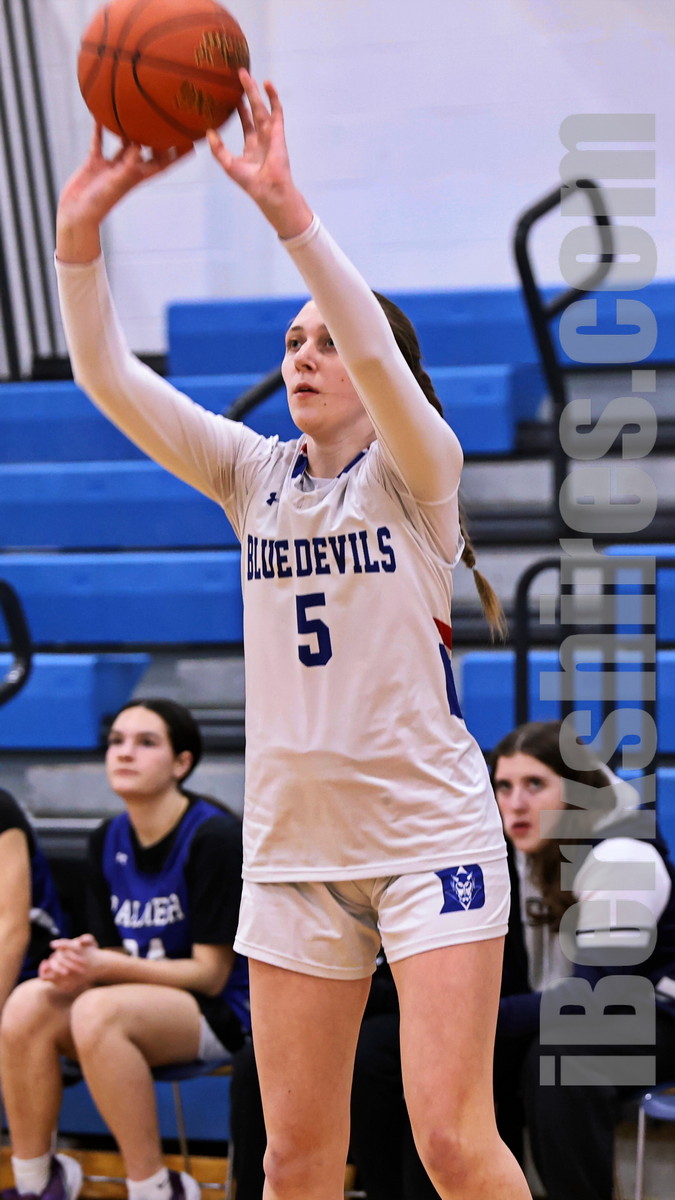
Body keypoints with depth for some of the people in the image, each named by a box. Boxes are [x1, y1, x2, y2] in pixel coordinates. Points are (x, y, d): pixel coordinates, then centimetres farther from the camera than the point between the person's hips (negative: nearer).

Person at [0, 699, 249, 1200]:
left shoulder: (215, 837, -13)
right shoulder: (108, 840, 7)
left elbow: (211, 974, -14)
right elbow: (113, 954, 10)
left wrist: (106, 965, -22)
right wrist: (80, 960, -14)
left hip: (220, 1010, -6)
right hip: (137, 1001, 6)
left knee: (98, 1011, -33)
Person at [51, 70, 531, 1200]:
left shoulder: (418, 471, -3)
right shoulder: (257, 474, 8)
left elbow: (376, 355, -24)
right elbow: (109, 378, -3)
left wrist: (288, 210, -34)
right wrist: (80, 233, -17)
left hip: (428, 831, -4)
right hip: (292, 843, 4)